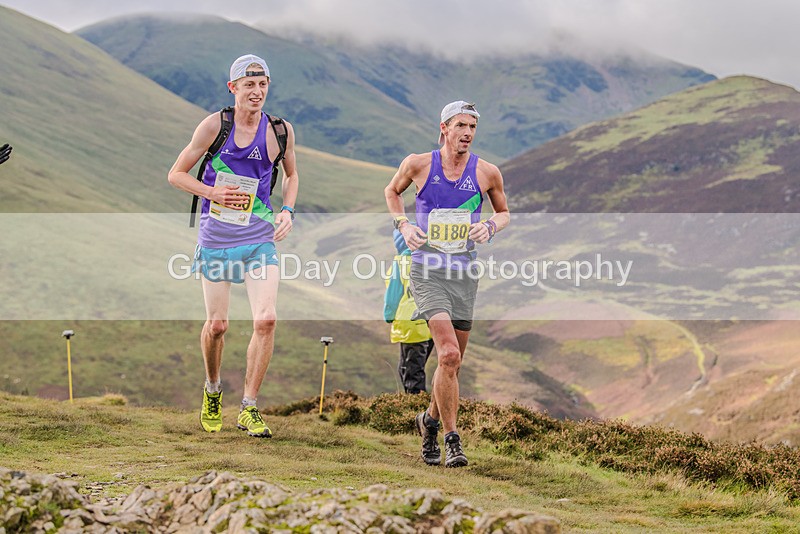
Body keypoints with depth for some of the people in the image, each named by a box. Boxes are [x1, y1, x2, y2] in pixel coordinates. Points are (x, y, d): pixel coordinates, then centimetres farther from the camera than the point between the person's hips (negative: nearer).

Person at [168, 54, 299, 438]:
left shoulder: (281, 130, 0)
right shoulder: (215, 125, -7)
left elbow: (291, 175, 20)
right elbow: (176, 174, 0)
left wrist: (287, 210, 3)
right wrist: (213, 193, -16)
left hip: (260, 237, 1)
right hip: (217, 236, -1)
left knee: (266, 319, -14)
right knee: (217, 324, 5)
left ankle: (249, 409, -2)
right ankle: (212, 391, 34)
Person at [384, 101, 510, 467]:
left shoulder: (487, 172, 1)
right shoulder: (418, 164, -3)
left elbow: (504, 212, 17)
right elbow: (392, 192, 17)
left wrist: (491, 226, -5)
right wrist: (403, 225, 0)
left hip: (464, 272, 3)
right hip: (426, 270, -3)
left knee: (453, 362, 10)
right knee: (449, 355, -19)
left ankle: (430, 420, 37)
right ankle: (452, 440, -11)